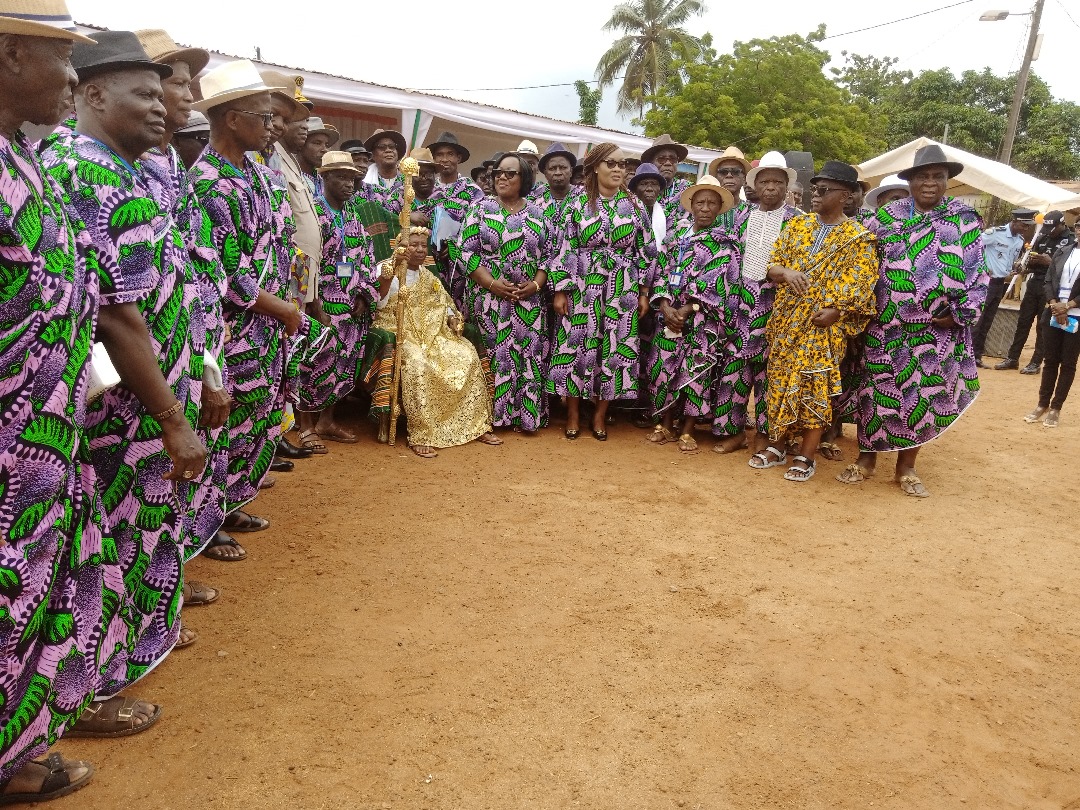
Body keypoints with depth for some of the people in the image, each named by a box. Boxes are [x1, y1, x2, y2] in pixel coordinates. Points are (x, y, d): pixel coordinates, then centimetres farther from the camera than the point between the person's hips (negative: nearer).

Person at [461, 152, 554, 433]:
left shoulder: (537, 212, 10)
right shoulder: (482, 208, 4)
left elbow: (548, 254, 8)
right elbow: (468, 252, -3)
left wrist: (535, 284, -9)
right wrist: (492, 284, -14)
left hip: (530, 300, 2)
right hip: (490, 298, -2)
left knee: (528, 355, 1)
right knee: (494, 354, -1)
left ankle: (526, 414, 11)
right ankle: (493, 414, 10)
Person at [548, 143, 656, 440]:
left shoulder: (634, 206, 6)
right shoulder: (578, 204, 1)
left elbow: (645, 251, 8)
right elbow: (565, 248, 0)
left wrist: (643, 292, 4)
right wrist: (560, 290, -5)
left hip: (622, 290, 2)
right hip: (582, 287, -1)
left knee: (614, 347, 3)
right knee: (577, 345, 1)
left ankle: (600, 414, 16)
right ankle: (573, 413, 15)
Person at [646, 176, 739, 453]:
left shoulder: (724, 244, 1)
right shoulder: (677, 236, 11)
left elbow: (714, 283, -9)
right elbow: (662, 272, 5)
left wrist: (686, 311, -16)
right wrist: (666, 306, -11)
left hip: (703, 318, -3)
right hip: (670, 313, 3)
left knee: (696, 370, -3)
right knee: (663, 366, 2)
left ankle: (687, 431, 8)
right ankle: (665, 424, 16)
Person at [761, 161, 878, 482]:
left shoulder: (858, 236, -1)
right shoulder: (797, 225, 10)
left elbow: (861, 284, -7)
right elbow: (772, 264, 8)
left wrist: (834, 311, -20)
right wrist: (786, 272, -15)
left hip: (825, 324, -4)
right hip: (786, 320, 4)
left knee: (816, 387, -2)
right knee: (780, 381, 8)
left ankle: (806, 456, 8)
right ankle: (776, 445, 20)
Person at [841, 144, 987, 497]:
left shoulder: (965, 219, 3)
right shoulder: (886, 216, 4)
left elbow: (976, 273, 2)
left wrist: (962, 314, -7)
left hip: (938, 329, 0)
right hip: (886, 325, 0)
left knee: (924, 396, 7)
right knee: (878, 390, 5)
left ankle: (906, 466, 20)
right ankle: (866, 458, 20)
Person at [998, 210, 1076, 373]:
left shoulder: (1071, 242, -6)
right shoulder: (1042, 237, 11)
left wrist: (1050, 262, -22)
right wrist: (1028, 266, -2)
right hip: (1033, 284, 6)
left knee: (1043, 326, -1)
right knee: (1023, 322, 8)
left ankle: (1036, 363, 6)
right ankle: (1012, 358, 14)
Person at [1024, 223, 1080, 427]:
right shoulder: (1063, 252, 8)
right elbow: (1048, 282, 6)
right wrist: (1054, 305, -9)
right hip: (1053, 315, 3)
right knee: (1051, 361, 8)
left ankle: (1055, 408, 9)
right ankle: (1043, 405, 15)